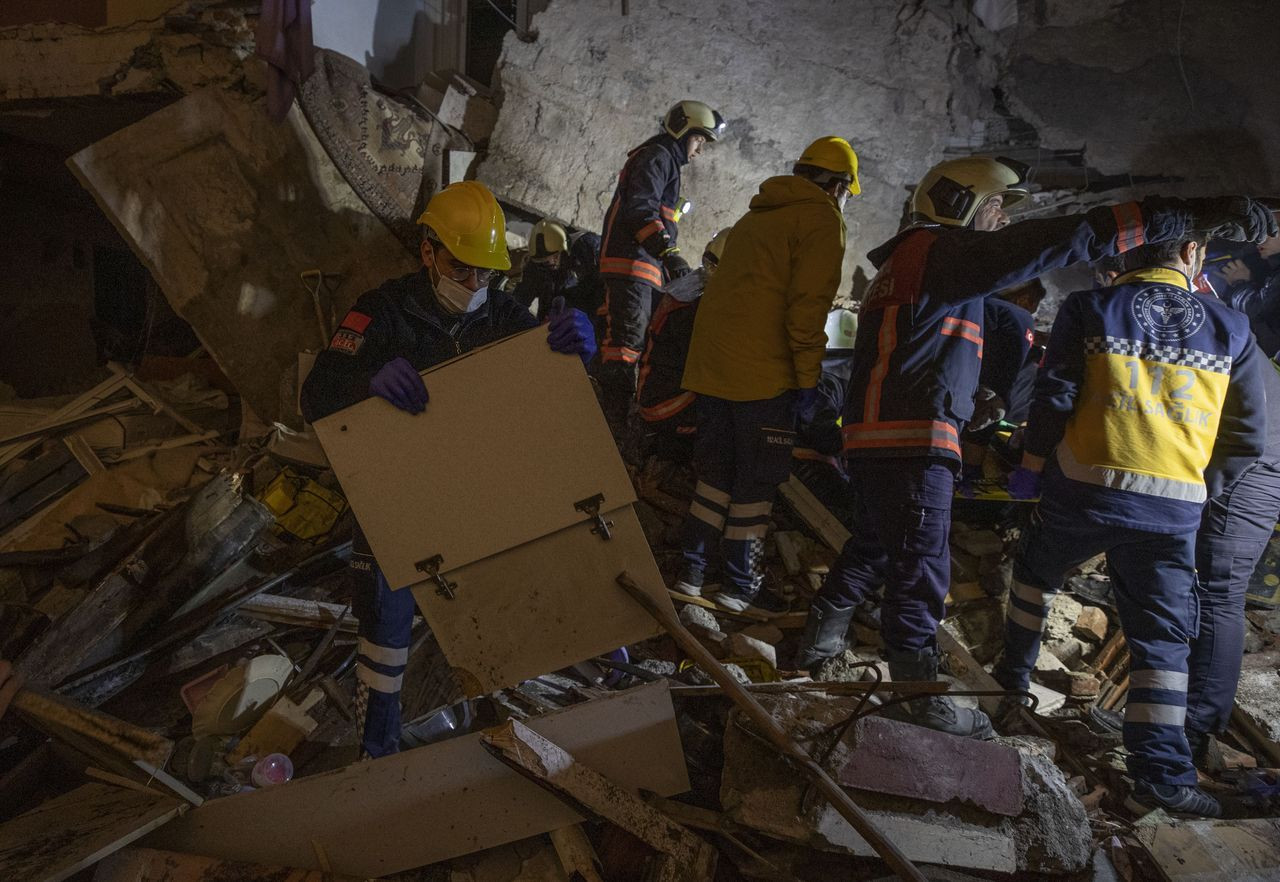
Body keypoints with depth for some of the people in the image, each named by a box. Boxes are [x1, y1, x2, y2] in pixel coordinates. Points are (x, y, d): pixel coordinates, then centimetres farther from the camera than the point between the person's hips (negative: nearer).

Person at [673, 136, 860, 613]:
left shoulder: (756, 216, 23)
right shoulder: (822, 220, -4)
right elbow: (808, 304, -15)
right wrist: (808, 377, -12)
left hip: (712, 363, 8)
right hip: (762, 372, -8)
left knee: (716, 470, 15)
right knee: (756, 480, 2)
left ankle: (690, 571, 17)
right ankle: (739, 587, 10)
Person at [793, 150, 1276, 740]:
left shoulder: (911, 260, 25)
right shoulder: (941, 250, -9)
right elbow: (1065, 240, -17)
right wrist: (1189, 215, -17)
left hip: (876, 438, 11)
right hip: (911, 445, -11)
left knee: (874, 546, 23)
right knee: (920, 565, -3)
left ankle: (819, 642, 35)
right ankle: (918, 695, 7)